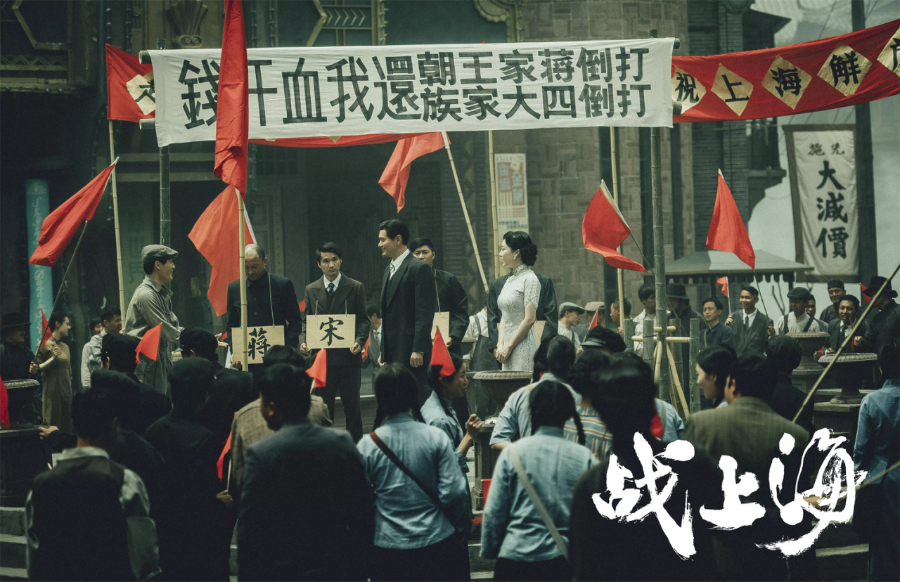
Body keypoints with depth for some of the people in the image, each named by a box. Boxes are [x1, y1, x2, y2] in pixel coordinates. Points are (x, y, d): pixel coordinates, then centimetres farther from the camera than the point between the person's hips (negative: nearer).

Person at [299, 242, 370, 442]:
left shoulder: (355, 288, 3)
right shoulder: (311, 290, 10)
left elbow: (363, 320, 3)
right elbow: (307, 321, 13)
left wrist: (359, 340, -16)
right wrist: (303, 341, -6)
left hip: (348, 356, -2)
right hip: (321, 356, 2)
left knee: (352, 406, 2)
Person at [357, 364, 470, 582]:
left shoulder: (366, 446, -8)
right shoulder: (436, 437, -10)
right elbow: (454, 492, -10)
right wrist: (458, 522, 10)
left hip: (388, 546, 1)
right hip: (436, 542, 0)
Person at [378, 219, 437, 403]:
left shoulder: (419, 269, -8)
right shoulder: (389, 270, 19)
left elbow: (425, 313, -14)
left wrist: (418, 350, -20)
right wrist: (384, 353, 18)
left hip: (411, 353, -8)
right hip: (393, 353, 8)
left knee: (417, 401, -9)